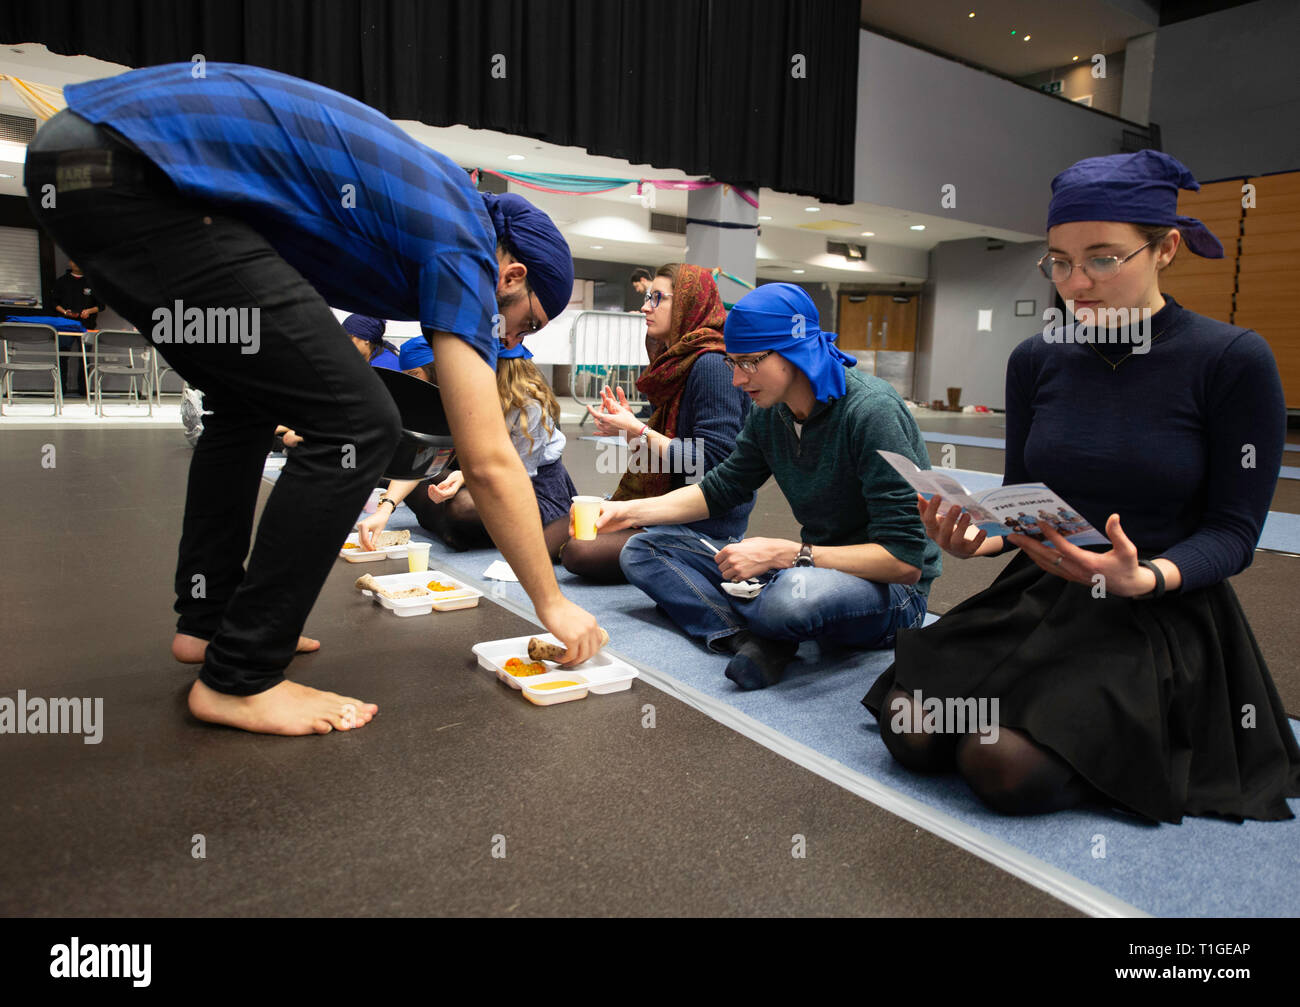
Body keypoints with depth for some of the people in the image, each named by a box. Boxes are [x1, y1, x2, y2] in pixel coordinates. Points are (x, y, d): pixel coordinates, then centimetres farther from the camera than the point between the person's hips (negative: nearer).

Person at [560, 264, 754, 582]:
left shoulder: (712, 364, -16)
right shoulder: (679, 361, 16)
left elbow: (714, 458, -23)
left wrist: (638, 431, -19)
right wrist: (629, 422, 2)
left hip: (706, 527, -10)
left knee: (578, 550, -21)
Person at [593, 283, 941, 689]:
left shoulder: (872, 411, -23)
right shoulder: (770, 413, 0)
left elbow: (905, 560, -25)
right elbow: (719, 489, 14)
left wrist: (784, 553, -28)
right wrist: (628, 511, 1)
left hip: (889, 591, -7)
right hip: (811, 568, 8)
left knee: (794, 594, -45)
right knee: (643, 550, 0)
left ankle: (754, 635, -9)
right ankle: (754, 640, -21)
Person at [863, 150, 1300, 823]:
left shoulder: (1234, 360, -8)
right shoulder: (1036, 361, 4)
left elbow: (1233, 531, -7)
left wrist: (1143, 579, -28)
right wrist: (976, 536, -13)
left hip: (1160, 618, -4)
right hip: (1036, 596, 5)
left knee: (1005, 767, -23)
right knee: (911, 731, -13)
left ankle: (1139, 739, 8)